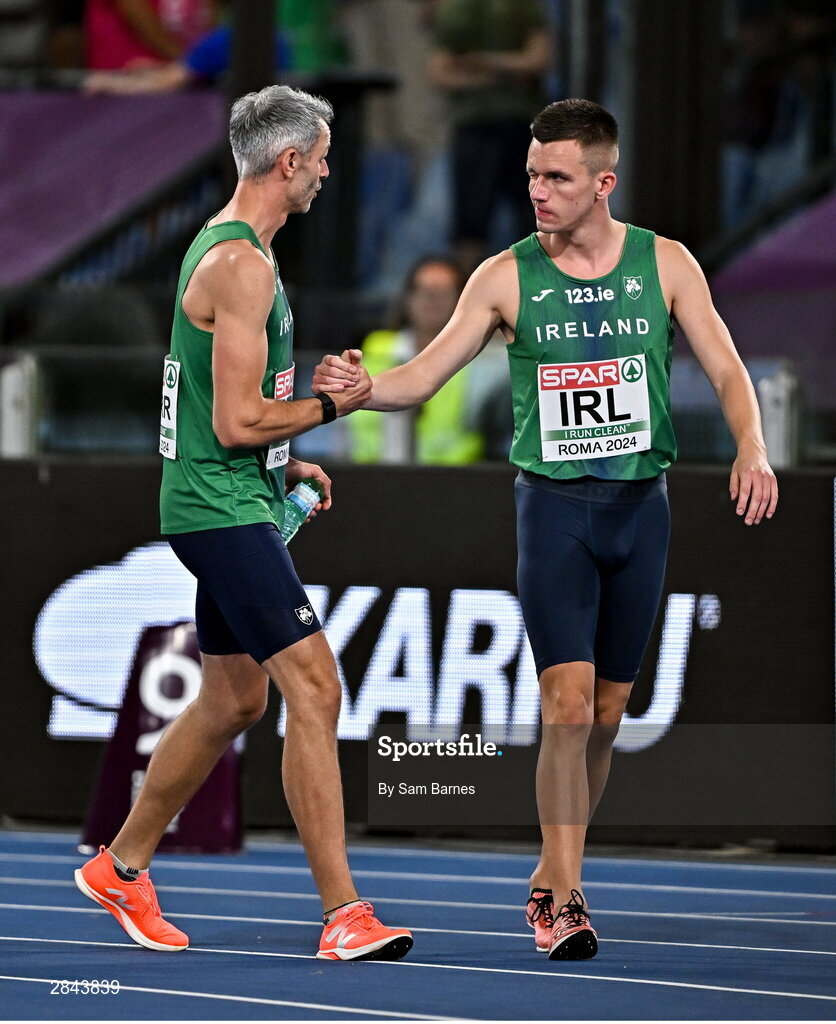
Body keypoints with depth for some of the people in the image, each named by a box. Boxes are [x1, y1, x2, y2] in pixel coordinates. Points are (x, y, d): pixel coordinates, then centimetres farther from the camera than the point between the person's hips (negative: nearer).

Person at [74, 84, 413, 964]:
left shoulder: (225, 247, 15)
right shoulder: (242, 264, -19)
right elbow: (236, 422, -22)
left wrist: (284, 465, 18)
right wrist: (331, 407, -11)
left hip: (228, 506, 11)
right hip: (224, 513, -11)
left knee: (232, 702, 18)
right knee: (313, 689, -14)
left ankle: (120, 868, 30)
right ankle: (342, 915, -16)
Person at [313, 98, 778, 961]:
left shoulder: (665, 265, 2)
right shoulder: (507, 278, 0)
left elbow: (726, 371, 1)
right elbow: (422, 377, -2)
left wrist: (751, 450, -18)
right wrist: (360, 388, -23)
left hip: (641, 503, 2)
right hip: (552, 503, -2)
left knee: (606, 713, 8)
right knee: (568, 704, -15)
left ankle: (550, 874, 25)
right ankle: (565, 897, -13)